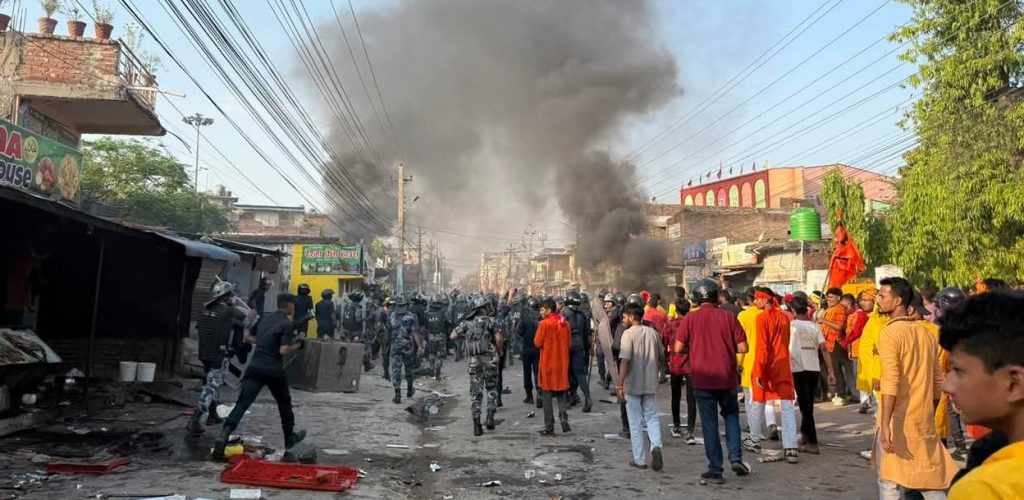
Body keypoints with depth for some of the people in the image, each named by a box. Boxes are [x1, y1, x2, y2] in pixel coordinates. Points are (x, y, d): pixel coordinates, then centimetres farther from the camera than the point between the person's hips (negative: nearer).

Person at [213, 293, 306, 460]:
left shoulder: (265, 318, 12)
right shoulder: (287, 324, -8)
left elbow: (248, 338, 21)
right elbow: (283, 351, -18)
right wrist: (298, 345, -3)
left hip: (255, 367, 4)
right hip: (274, 370, -4)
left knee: (242, 404, -5)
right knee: (284, 403, 17)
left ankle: (224, 436, -22)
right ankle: (290, 437, 32)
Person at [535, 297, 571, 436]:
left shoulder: (544, 323, -14)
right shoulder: (565, 324, 2)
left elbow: (537, 343, -11)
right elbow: (569, 343, 9)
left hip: (547, 363, -5)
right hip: (562, 363, 5)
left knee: (547, 395, 5)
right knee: (561, 394, 16)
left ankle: (549, 427, 6)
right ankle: (564, 418, -1)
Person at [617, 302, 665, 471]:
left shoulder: (628, 333, -13)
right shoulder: (653, 332, 4)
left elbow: (625, 360, -21)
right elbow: (662, 357, 12)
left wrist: (619, 383, -19)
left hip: (633, 385, -4)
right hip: (651, 383, 4)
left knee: (635, 423, 6)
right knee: (652, 417, 15)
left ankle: (639, 460, 12)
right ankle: (656, 446, -10)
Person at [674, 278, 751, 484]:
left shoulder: (690, 318, -6)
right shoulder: (728, 317, -3)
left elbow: (678, 348, -9)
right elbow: (742, 348, -5)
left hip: (702, 379, -1)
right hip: (727, 377, 1)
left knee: (709, 423, 7)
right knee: (731, 415, 21)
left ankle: (715, 470, 10)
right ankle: (736, 458, 8)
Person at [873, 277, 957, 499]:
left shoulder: (889, 333, -12)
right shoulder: (926, 333, 10)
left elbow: (890, 382, -21)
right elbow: (937, 380, 15)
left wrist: (885, 424, -23)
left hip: (898, 420, -7)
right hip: (924, 419, 7)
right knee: (930, 478, 15)